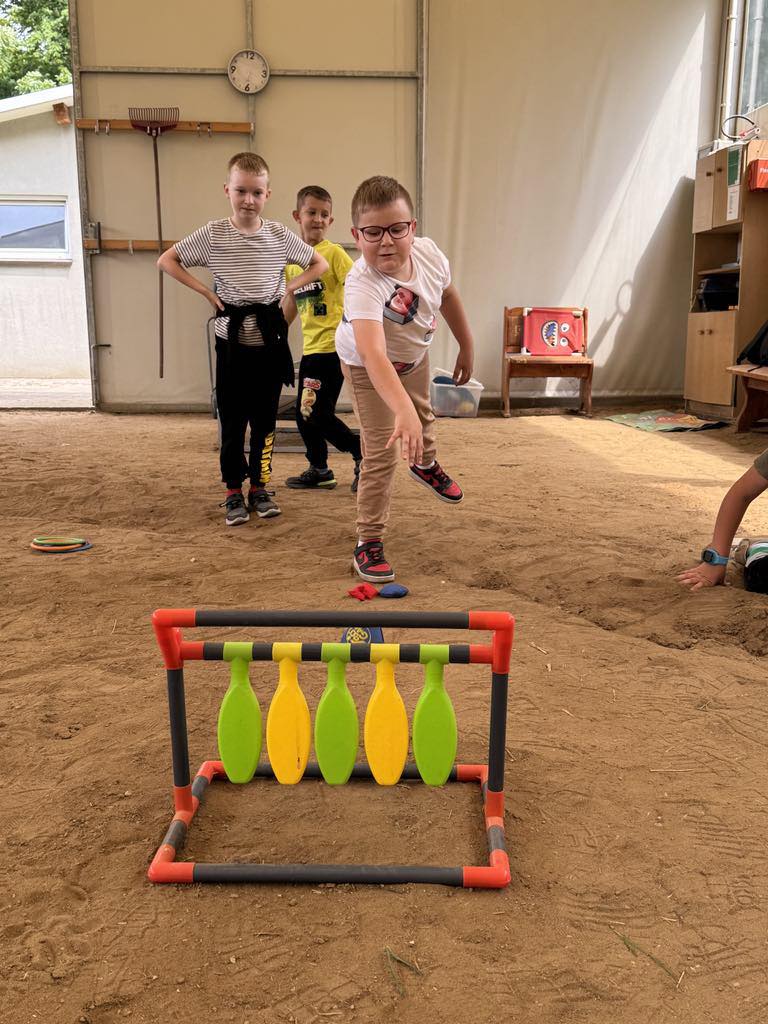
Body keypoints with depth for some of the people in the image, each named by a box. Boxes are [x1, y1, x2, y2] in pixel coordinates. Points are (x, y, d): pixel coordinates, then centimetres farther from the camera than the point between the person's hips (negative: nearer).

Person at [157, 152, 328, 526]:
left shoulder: (279, 234, 1)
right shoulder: (212, 234, -3)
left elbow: (319, 264, 13)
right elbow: (166, 260, 3)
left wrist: (287, 288, 1)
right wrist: (207, 291, -5)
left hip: (270, 342, 2)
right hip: (232, 343, -1)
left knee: (265, 420, 8)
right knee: (232, 422, 4)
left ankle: (259, 488, 21)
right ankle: (234, 493, 15)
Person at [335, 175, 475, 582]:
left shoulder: (428, 252, -28)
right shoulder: (362, 285, -45)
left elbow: (448, 296, -5)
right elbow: (373, 355, -58)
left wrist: (466, 347, 4)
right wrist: (402, 409, -71)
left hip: (414, 354, 6)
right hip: (368, 368, -6)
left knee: (424, 416, 31)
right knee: (382, 452, -12)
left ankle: (425, 464, 65)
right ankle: (368, 543, 2)